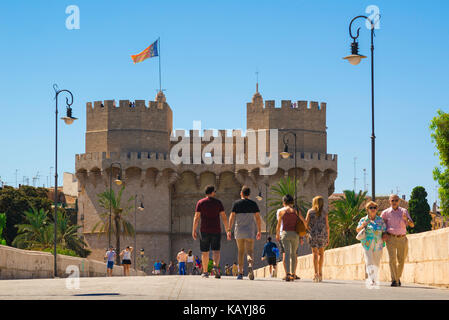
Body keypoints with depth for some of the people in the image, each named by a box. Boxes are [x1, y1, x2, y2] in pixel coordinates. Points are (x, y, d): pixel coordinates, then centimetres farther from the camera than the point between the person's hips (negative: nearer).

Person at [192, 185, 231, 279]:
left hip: (204, 231, 0)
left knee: (205, 252, 9)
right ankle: (216, 266, -28)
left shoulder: (200, 203, 2)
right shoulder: (218, 202, 3)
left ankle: (205, 272, 14)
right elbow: (224, 217, -1)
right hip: (216, 230, 0)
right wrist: (228, 230, 1)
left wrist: (194, 231, 2)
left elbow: (196, 218, -3)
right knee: (216, 251, -1)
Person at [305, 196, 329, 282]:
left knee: (315, 253, 0)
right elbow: (327, 226, 3)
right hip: (323, 235, 1)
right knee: (321, 253, 15)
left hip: (313, 234, -1)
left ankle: (316, 273, -14)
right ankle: (320, 273, 14)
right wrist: (328, 238, 9)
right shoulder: (324, 213, 4)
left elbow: (306, 223, -1)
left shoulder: (310, 211, 2)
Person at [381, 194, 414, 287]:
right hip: (391, 238, -2)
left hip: (402, 239, 2)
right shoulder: (385, 212, 1)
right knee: (392, 259, -17)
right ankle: (394, 280, -20)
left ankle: (398, 277, 30)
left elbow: (412, 225, -4)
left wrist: (407, 219, -25)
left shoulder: (404, 211, 4)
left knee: (401, 261, 7)